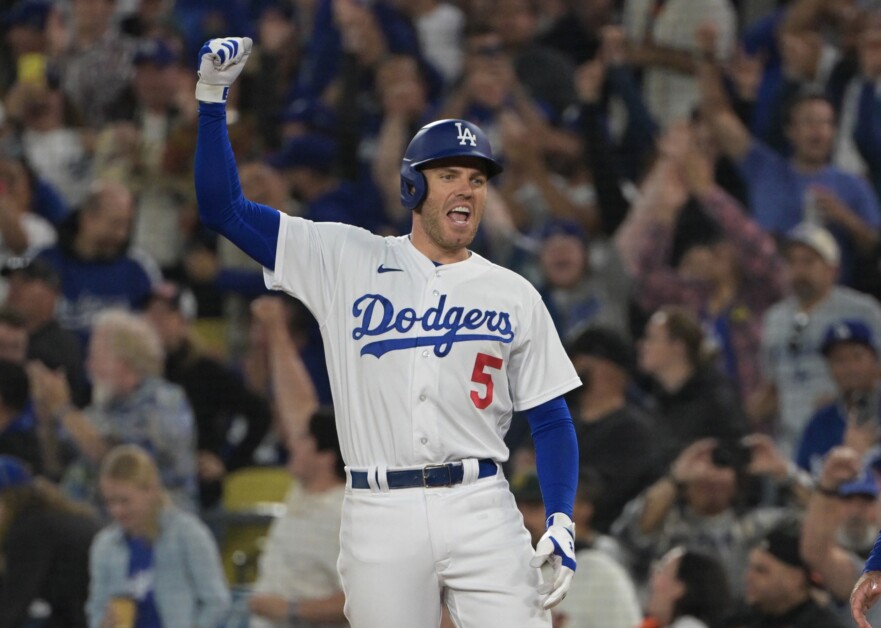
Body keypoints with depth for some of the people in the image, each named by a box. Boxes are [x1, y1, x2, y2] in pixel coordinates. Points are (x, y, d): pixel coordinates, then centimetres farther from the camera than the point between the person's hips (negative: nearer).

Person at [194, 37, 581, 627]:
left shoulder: (515, 296, 11)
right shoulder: (347, 261, 8)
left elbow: (551, 418, 12)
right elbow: (225, 209, 6)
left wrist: (562, 524, -2)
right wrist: (213, 98, -4)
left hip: (481, 512, 1)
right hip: (379, 517, 0)